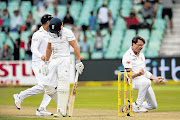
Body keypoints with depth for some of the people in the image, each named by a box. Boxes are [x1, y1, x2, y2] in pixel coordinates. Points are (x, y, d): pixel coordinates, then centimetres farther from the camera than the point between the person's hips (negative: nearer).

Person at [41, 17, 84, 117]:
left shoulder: (67, 32, -6)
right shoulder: (51, 33, 13)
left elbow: (75, 47, -8)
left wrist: (78, 62, -13)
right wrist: (46, 63, 21)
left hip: (64, 59, -7)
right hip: (53, 61, 7)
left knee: (62, 86, -16)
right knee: (48, 86, -2)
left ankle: (62, 111, -18)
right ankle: (64, 104, 11)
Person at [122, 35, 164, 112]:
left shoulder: (141, 55, 18)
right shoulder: (127, 56, -10)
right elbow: (129, 74, -18)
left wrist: (155, 78, 12)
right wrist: (138, 74, -38)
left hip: (145, 80, 8)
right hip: (135, 81, -8)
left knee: (153, 105, 5)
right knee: (146, 82, -42)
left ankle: (130, 105, 21)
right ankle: (137, 105, -30)